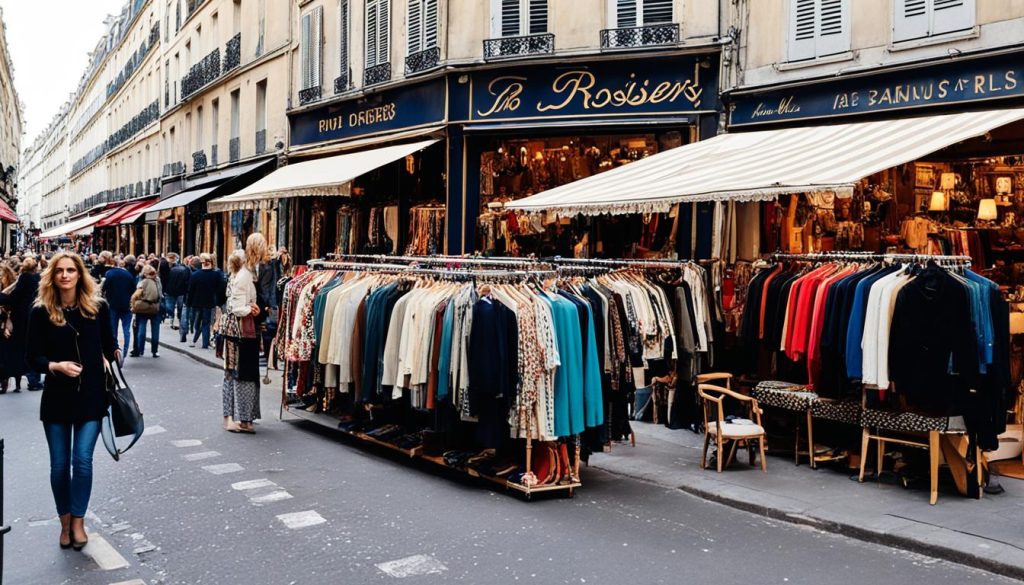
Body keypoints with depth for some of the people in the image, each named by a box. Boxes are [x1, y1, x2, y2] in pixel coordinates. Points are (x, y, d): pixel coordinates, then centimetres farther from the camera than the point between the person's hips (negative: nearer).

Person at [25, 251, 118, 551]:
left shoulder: (97, 307, -1)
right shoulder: (41, 312, -4)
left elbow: (109, 347, 8)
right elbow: (33, 357, -2)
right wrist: (56, 366, -20)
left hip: (92, 395, 0)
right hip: (57, 397, 0)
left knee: (82, 460, -4)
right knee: (59, 464, 7)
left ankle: (78, 521, 12)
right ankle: (65, 521, 26)